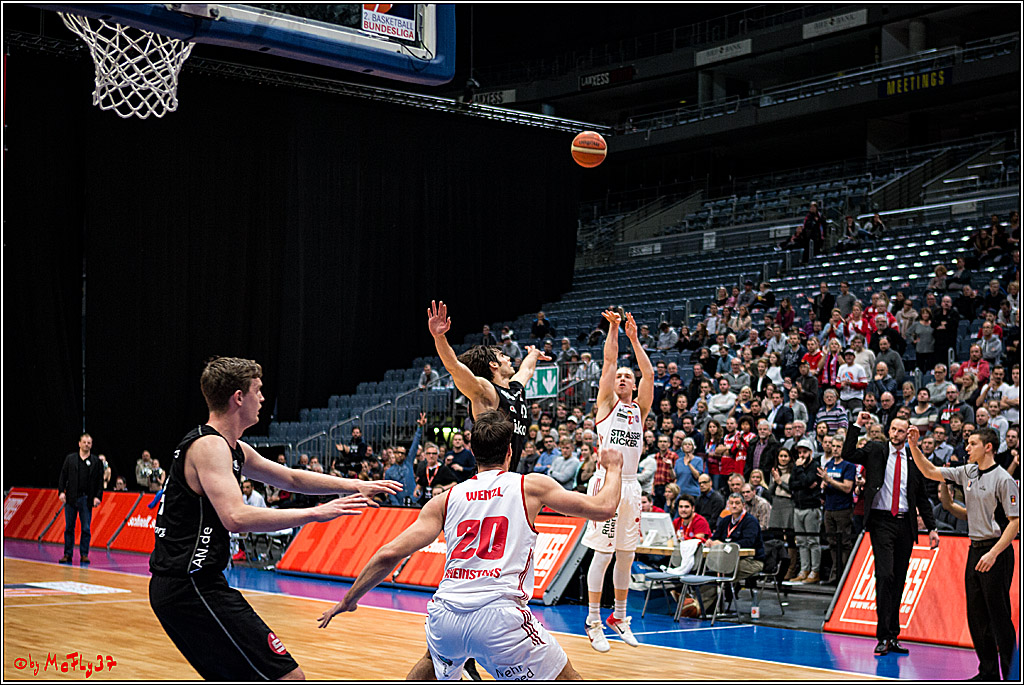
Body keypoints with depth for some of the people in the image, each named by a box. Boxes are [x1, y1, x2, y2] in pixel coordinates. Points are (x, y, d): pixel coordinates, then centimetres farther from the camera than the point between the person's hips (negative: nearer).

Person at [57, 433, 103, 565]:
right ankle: (67, 554, 10)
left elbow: (100, 481, 5)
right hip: (71, 498, 1)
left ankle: (84, 554, 7)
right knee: (69, 528, 4)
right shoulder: (70, 459, 8)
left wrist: (98, 497, -5)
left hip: (86, 499, -1)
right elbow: (63, 476, 7)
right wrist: (61, 491, -4)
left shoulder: (96, 462, 6)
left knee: (86, 528, 0)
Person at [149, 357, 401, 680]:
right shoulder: (210, 446, -14)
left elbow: (291, 478, 27)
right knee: (289, 678, -13)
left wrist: (356, 486, 20)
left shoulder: (233, 448, 16)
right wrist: (316, 513, -23)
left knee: (232, 676, 25)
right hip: (193, 587, -11)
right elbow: (236, 518, -27)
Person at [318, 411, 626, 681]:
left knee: (433, 663, 38)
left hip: (445, 616, 4)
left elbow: (390, 554, 9)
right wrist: (613, 467, 30)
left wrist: (348, 601, 21)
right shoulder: (531, 486, 8)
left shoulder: (447, 499, 14)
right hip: (500, 617, -4)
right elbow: (603, 508, 10)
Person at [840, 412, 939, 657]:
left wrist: (931, 528, 11)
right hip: (882, 522, -4)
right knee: (885, 576, -14)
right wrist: (857, 427, -15)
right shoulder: (875, 450, 4)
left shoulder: (914, 460, 10)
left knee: (899, 581, 7)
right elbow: (848, 455, -11)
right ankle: (883, 636, -10)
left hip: (905, 524, 4)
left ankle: (893, 637, 14)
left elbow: (922, 497, 15)